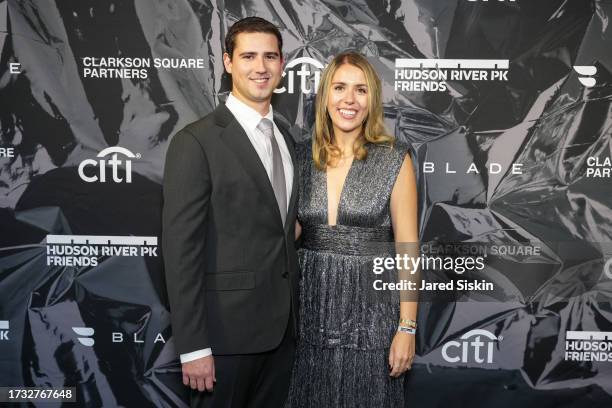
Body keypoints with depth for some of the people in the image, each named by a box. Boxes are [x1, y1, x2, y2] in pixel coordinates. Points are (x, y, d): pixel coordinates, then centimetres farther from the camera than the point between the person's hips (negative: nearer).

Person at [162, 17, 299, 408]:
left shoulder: (285, 138, 11)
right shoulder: (196, 142, -12)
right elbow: (181, 248, -15)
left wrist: (293, 315, 11)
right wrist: (193, 347, -18)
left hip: (283, 326, 7)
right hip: (228, 328, -6)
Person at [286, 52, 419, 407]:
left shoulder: (394, 159, -7)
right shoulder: (302, 157, 3)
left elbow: (407, 248, -6)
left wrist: (407, 327, -9)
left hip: (370, 311, -3)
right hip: (311, 309, 3)